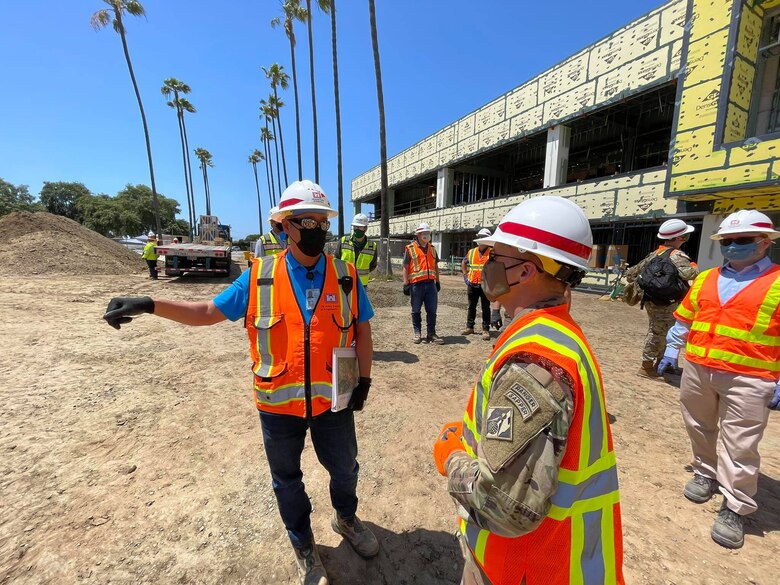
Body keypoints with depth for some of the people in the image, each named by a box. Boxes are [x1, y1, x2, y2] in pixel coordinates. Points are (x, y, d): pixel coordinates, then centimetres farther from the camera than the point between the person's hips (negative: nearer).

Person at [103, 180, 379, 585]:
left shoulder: (345, 276, -7)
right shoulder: (259, 276, -7)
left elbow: (362, 330, 1)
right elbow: (209, 312, 2)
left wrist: (364, 380, -2)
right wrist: (149, 304, -8)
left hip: (333, 400, 1)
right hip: (278, 402, 0)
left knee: (344, 468, 22)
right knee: (286, 478, 21)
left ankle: (346, 518, 56)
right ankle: (303, 545, 51)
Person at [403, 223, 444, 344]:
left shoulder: (432, 248, 15)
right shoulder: (410, 249, -1)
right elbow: (405, 267, -2)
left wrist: (438, 282, 16)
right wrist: (406, 283, -8)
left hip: (430, 283, 4)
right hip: (416, 284, -4)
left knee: (432, 310, 6)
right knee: (416, 311, 6)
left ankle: (431, 333, 16)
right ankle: (417, 333, 19)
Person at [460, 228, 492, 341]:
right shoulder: (471, 252, 9)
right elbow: (463, 263, 23)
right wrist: (465, 275, 13)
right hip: (472, 285, 4)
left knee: (485, 308, 3)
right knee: (471, 307, 12)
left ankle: (486, 330, 11)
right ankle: (469, 327, 23)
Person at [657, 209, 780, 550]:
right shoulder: (705, 280, 9)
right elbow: (684, 319, 17)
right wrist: (672, 350, 14)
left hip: (748, 378, -4)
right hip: (697, 369, 5)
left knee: (739, 444, 3)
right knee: (699, 428, 18)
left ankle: (734, 508, 18)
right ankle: (705, 473, 39)